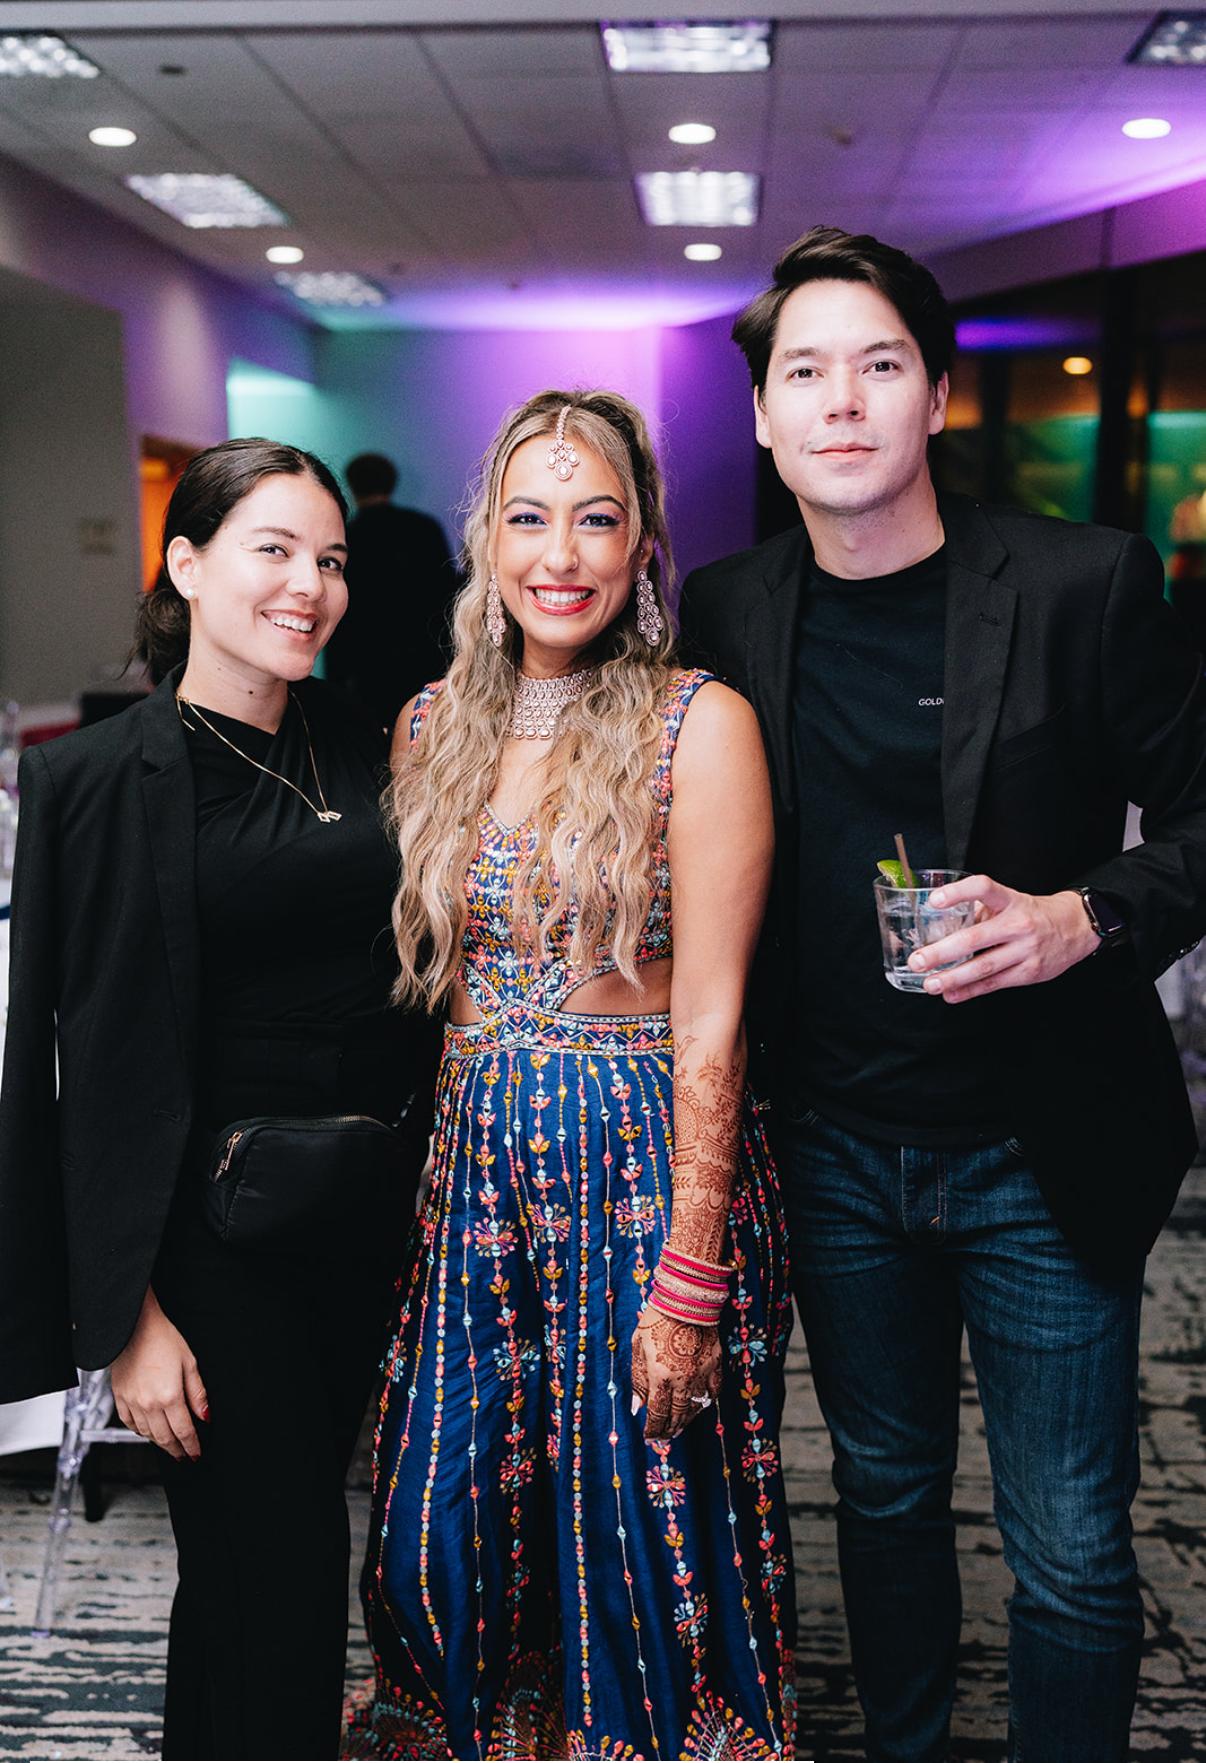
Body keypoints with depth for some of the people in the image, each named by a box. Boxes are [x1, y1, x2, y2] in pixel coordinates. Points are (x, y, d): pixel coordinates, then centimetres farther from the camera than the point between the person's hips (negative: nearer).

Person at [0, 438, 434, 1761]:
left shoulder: (360, 754, 5)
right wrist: (127, 1316, -12)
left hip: (377, 1209, 5)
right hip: (218, 1234, -5)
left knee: (293, 1537, 19)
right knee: (271, 1578, 3)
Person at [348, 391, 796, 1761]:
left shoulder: (697, 725, -11)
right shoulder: (435, 726, 5)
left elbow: (708, 1025, -13)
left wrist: (689, 1284, -15)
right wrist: (432, 1161, 6)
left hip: (646, 1168, -4)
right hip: (474, 1168, 5)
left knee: (640, 1533, 10)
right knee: (445, 1526, 14)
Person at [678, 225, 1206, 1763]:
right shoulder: (727, 613, -1)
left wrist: (1081, 919, -23)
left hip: (1038, 1157, -3)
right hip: (835, 1149, 3)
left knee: (1070, 1555, 8)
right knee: (884, 1492, 22)